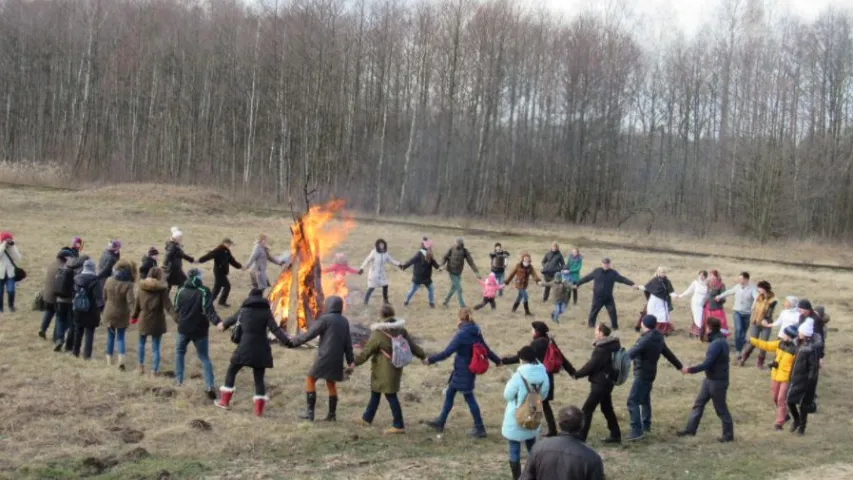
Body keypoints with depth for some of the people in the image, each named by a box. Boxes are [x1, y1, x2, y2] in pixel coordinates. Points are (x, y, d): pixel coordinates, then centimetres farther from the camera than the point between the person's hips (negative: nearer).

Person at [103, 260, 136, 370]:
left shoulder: (109, 281, -4)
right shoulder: (128, 285, -18)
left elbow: (104, 297, 7)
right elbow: (130, 301, -28)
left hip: (109, 313, 3)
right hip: (122, 315, -3)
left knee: (110, 336, 17)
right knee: (120, 337, 9)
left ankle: (109, 359, 24)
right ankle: (121, 360, -8)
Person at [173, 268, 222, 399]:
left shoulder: (181, 291, -1)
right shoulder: (204, 291, -12)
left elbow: (176, 309, 8)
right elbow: (209, 310, -26)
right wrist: (217, 322, -36)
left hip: (184, 328, 2)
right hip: (200, 330, -2)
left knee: (179, 352, 27)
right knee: (204, 357, 5)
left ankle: (178, 380, 25)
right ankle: (209, 386, -9)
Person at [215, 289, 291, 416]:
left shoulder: (243, 310, 6)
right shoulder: (266, 311, 2)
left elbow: (233, 318, 27)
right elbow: (275, 329, -9)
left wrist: (224, 325, 48)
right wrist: (287, 342, -12)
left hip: (245, 347, -1)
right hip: (261, 349, 1)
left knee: (231, 372, 17)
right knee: (259, 378, 8)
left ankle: (225, 401, 20)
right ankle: (259, 409, 5)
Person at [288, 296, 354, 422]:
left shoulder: (325, 319, -10)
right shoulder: (344, 321, 11)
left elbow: (309, 334, -11)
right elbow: (348, 343, 10)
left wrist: (293, 342, -2)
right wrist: (350, 361, 11)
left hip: (325, 357, -6)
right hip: (338, 359, 6)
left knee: (310, 380, 4)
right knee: (331, 384, 16)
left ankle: (309, 412, -1)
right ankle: (332, 414, 13)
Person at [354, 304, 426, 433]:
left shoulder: (378, 334, -19)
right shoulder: (401, 330, 1)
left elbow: (366, 351, -14)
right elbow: (412, 345, 9)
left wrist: (355, 362, -3)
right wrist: (422, 356, 22)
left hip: (383, 370, -7)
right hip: (396, 368, 7)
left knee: (390, 395, 0)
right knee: (375, 392, 19)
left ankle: (399, 425, 2)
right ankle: (367, 418, 32)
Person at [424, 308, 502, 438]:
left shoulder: (461, 334, -21)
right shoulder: (476, 333, 3)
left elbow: (447, 352, -22)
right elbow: (486, 350, 12)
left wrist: (430, 360, -15)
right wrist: (497, 360, 28)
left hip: (462, 372, -9)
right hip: (470, 370, 9)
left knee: (469, 397, 1)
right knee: (449, 393, 17)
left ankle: (480, 428, 9)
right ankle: (440, 422, 27)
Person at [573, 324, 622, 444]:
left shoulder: (601, 349, -21)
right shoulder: (613, 345, 7)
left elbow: (591, 365, -17)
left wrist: (577, 374, -4)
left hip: (600, 383, -10)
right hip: (607, 381, 10)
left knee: (587, 410, -5)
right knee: (607, 408, 19)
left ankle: (580, 437, -3)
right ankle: (616, 435, 23)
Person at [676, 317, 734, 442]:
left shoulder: (717, 343, -25)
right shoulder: (719, 340, 7)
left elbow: (707, 364, -27)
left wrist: (690, 370, -19)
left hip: (717, 381, -10)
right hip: (710, 379, 10)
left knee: (721, 409, 4)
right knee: (698, 404, 13)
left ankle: (728, 435, 18)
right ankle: (690, 429, 20)